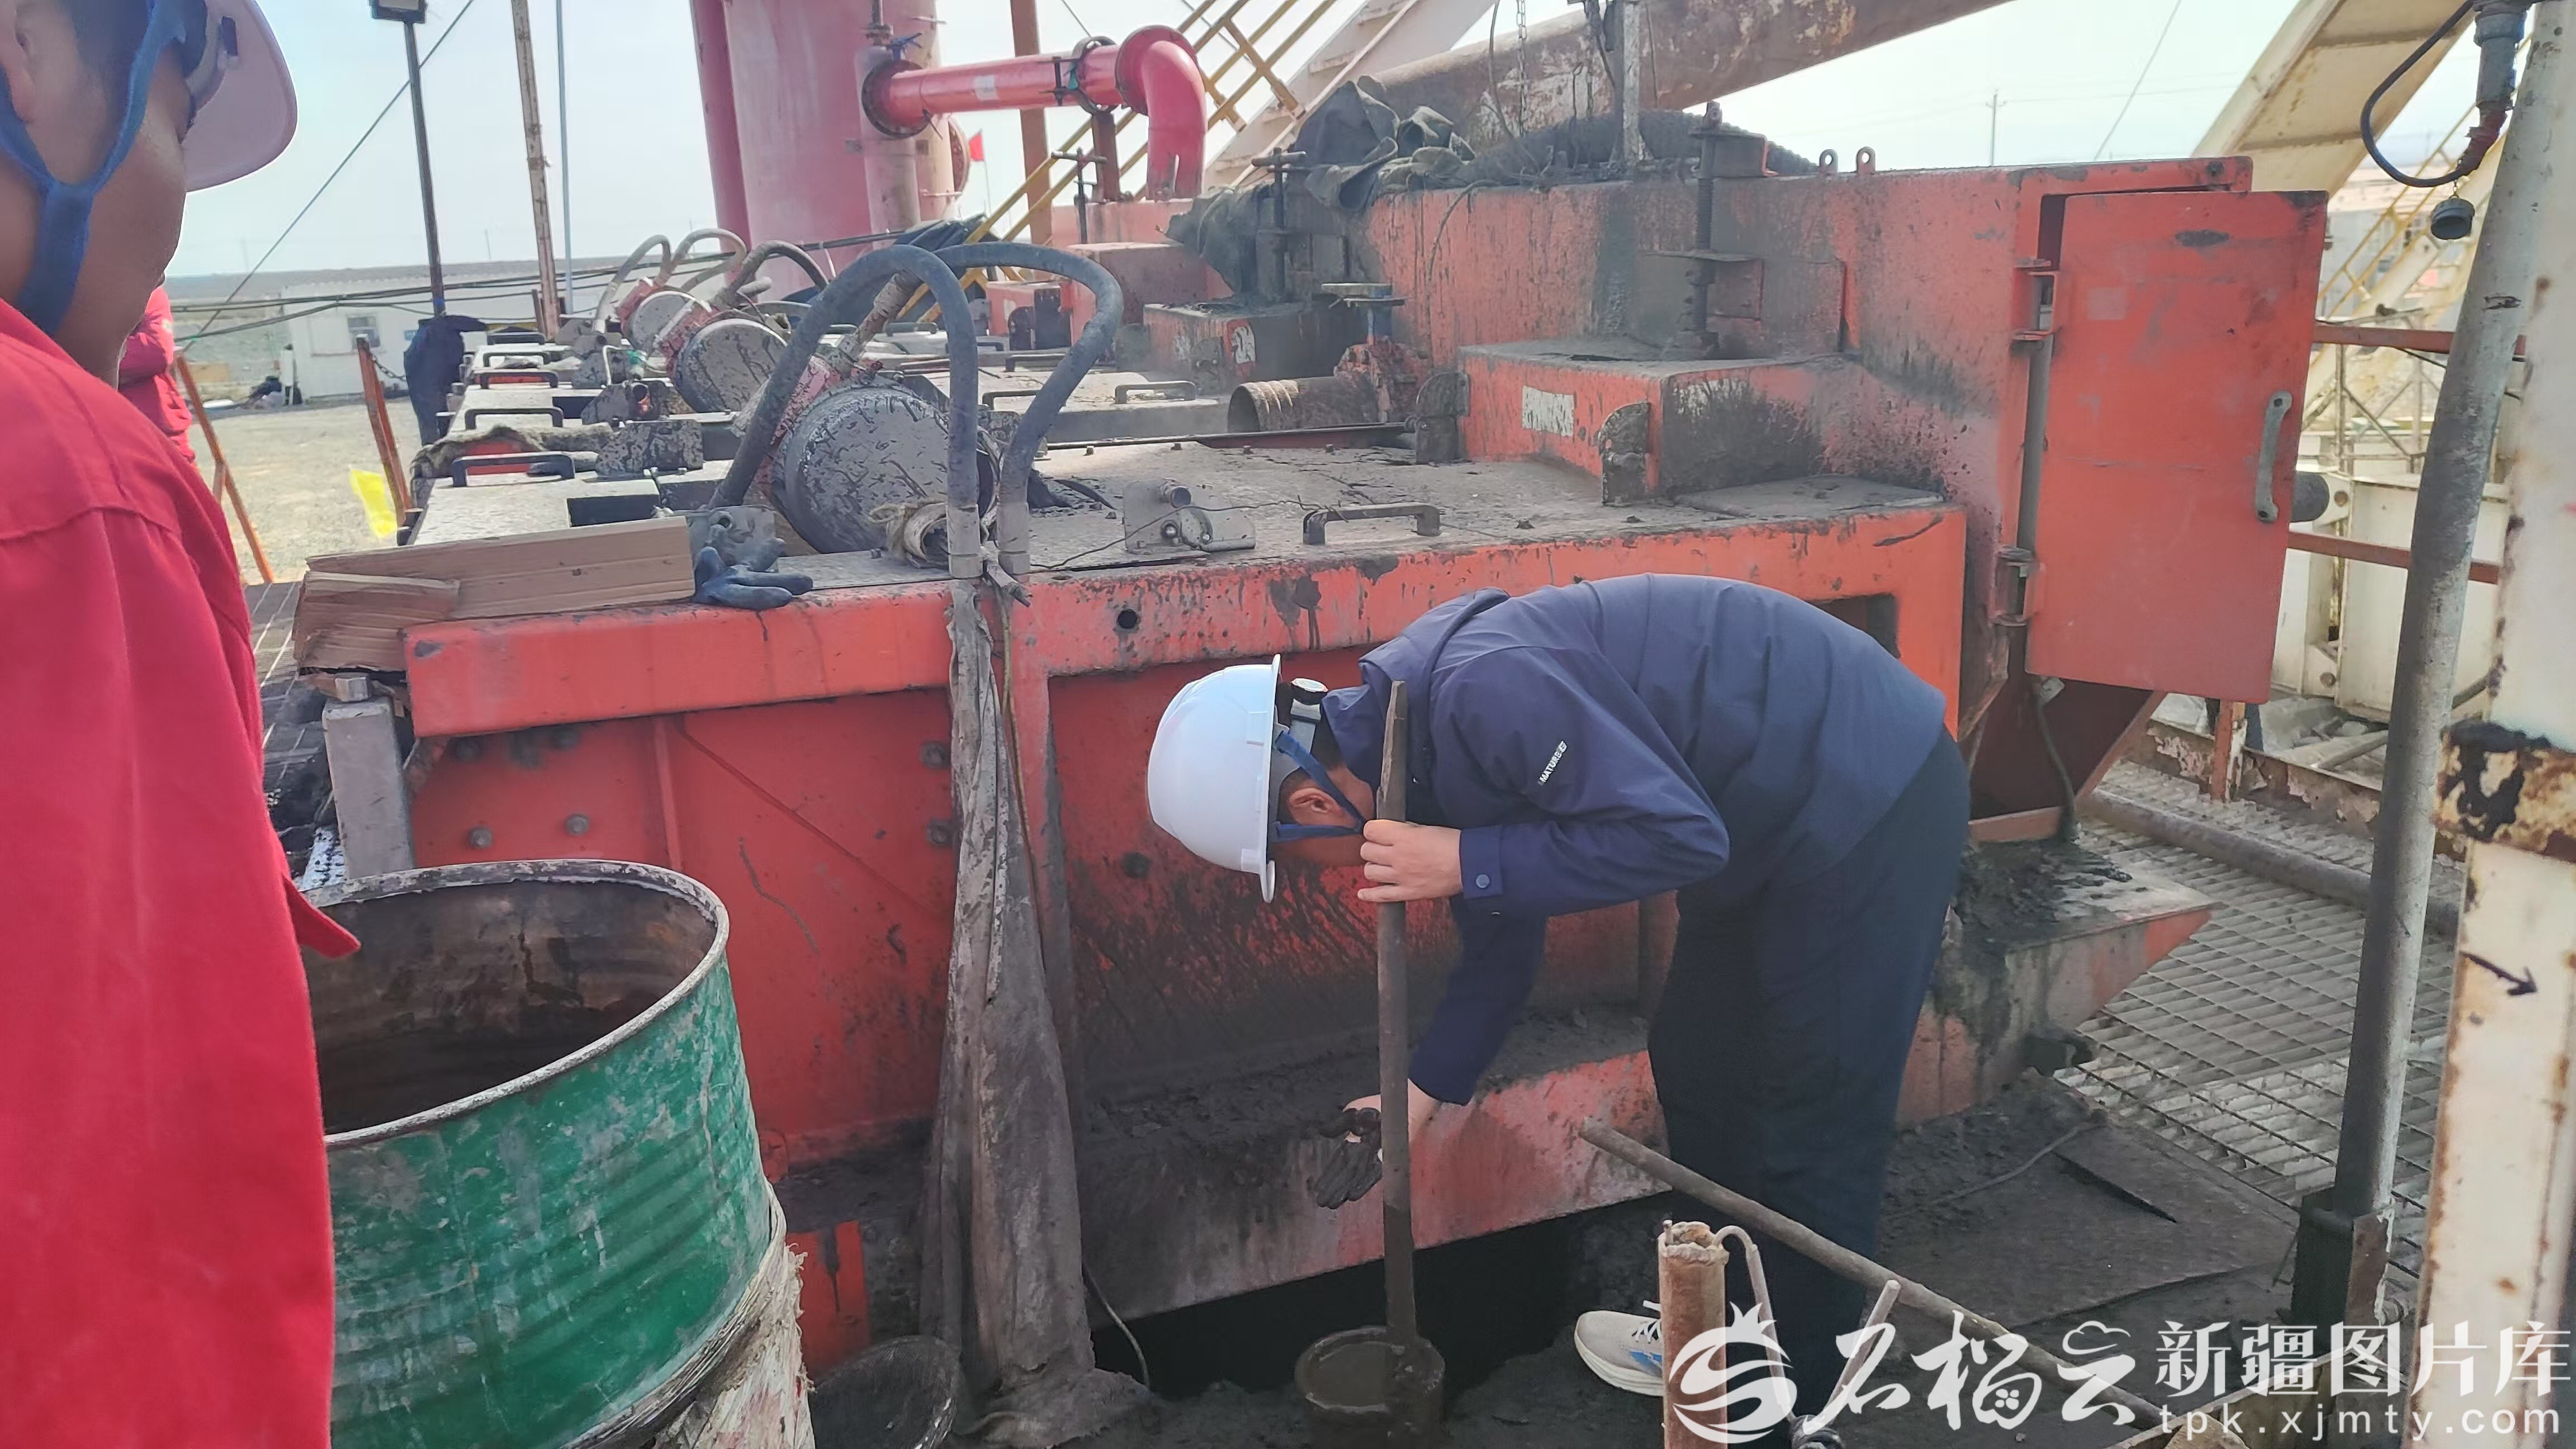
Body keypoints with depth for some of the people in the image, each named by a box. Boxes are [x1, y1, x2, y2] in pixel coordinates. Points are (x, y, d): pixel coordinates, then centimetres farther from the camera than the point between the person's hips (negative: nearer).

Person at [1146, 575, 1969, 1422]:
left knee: (1814, 1122, 0)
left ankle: (1797, 1395, 18)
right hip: (1781, 814, 10)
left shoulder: (1486, 689, -30)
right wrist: (1424, 1091, 12)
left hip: (1871, 793, -10)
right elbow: (1502, 939, 12)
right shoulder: (1413, 724, 2)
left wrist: (1466, 865, -26)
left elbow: (1677, 835, -31)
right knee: (1696, 1067, 18)